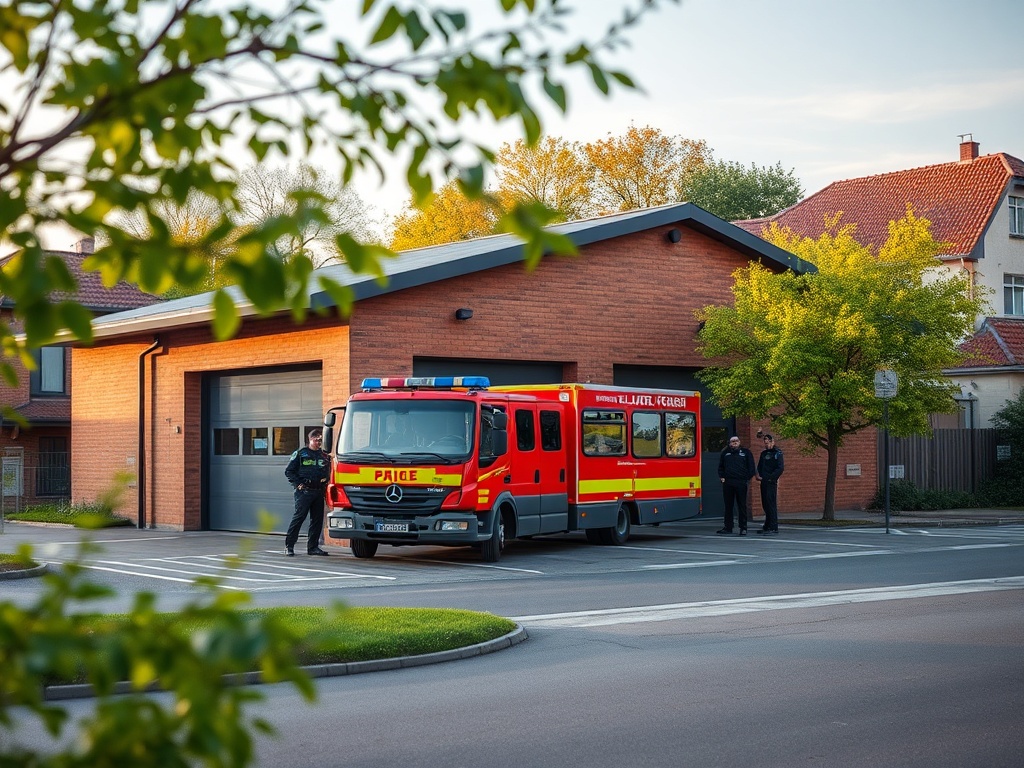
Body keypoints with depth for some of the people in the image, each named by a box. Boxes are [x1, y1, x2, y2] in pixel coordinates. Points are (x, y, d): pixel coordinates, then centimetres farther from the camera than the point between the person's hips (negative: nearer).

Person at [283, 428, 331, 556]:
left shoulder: (324, 456, 17)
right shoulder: (300, 453, 4)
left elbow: (328, 473, 26)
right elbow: (289, 471, 3)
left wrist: (324, 482, 6)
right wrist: (298, 484, -8)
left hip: (319, 492, 5)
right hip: (304, 491, -5)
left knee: (317, 519, 4)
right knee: (298, 517, -10)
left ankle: (313, 547, 11)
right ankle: (289, 546, -5)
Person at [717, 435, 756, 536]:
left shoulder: (745, 452, 8)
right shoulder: (725, 453, 14)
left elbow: (751, 467, 7)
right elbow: (721, 466, 20)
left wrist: (748, 478, -2)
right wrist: (722, 477, 7)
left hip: (741, 483, -2)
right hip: (728, 483, 2)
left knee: (742, 505, -2)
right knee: (728, 506, 5)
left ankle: (743, 528, 2)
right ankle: (728, 527, 11)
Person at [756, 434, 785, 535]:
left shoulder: (777, 453, -4)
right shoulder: (763, 453, 19)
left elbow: (780, 468, -11)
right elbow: (759, 466, 23)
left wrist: (771, 477, -16)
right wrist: (758, 475, 5)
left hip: (771, 482, -8)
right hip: (763, 482, 8)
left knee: (771, 504, -10)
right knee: (765, 504, 11)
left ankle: (773, 528, -11)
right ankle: (767, 527, 18)